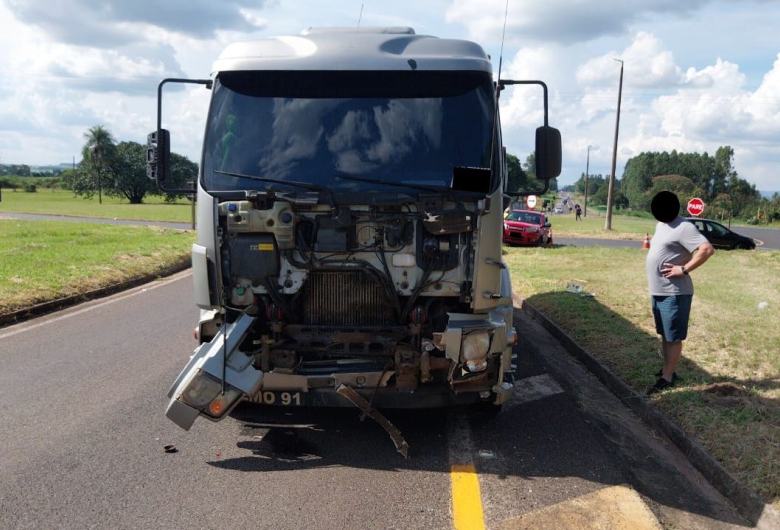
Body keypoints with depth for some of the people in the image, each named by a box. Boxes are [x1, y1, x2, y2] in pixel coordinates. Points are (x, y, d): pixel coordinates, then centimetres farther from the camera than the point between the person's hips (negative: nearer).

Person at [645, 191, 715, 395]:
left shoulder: (683, 227, -16)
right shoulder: (660, 225, 13)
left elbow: (707, 249, -26)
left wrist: (684, 269, -25)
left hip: (674, 293, -9)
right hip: (658, 291, 10)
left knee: (673, 337, -1)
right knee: (664, 334, 18)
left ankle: (667, 377, 4)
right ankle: (667, 370, 29)